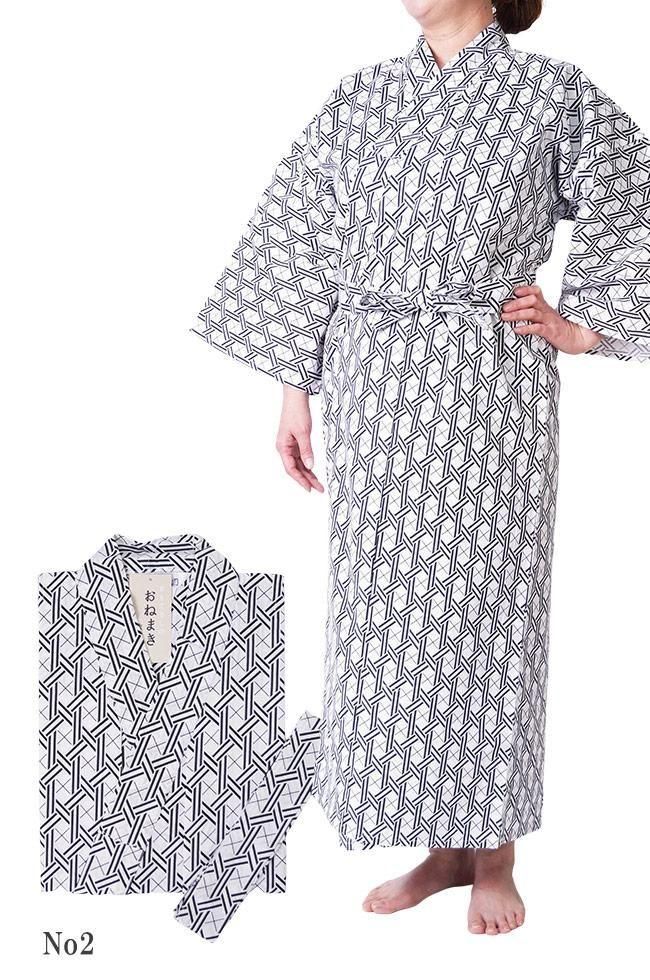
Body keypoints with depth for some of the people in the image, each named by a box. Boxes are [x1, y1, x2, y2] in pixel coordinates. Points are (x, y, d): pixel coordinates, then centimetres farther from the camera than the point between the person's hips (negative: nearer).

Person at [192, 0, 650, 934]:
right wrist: (296, 391, 7)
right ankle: (444, 847, 22)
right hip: (374, 392, 4)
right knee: (391, 610, 7)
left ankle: (493, 858, 19)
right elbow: (308, 249, 10)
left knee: (480, 603, 3)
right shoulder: (360, 98, 9)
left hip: (487, 392, -4)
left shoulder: (551, 94, -2)